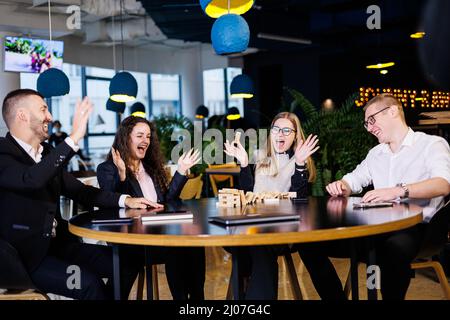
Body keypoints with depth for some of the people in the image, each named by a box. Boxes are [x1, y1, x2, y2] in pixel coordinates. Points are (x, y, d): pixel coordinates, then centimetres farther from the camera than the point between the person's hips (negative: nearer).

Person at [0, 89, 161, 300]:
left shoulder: (47, 152, 12)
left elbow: (79, 191, 16)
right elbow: (32, 179, -32)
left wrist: (125, 200, 5)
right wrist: (74, 138, -30)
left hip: (58, 243, 8)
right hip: (25, 255, -8)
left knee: (127, 264, -5)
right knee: (89, 283, -26)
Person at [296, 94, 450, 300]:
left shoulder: (432, 144, 0)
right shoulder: (375, 153, 22)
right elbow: (354, 180, 26)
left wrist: (398, 191, -32)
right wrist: (341, 187, 1)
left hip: (413, 226, -6)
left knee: (394, 249, -43)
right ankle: (336, 297, 0)